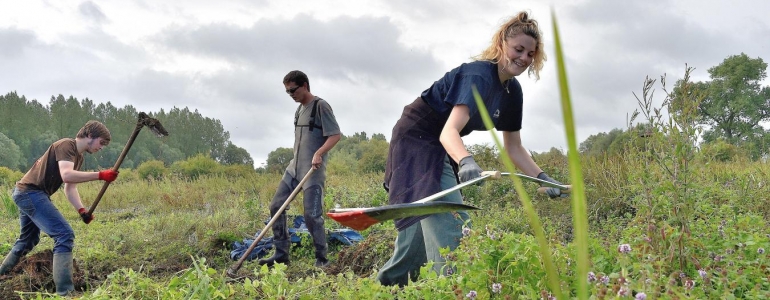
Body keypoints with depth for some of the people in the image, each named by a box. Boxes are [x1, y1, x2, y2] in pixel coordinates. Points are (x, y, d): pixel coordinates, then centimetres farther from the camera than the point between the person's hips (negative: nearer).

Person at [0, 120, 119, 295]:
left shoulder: (79, 158, 16)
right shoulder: (67, 145, -13)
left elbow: (70, 188, 10)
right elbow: (67, 175, -29)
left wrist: (82, 210, -6)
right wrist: (100, 175, -31)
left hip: (26, 194, 11)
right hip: (31, 192, -11)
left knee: (28, 240, 27)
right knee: (65, 235, -18)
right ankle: (65, 292, -22)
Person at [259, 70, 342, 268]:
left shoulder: (320, 106, -8)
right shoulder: (299, 109, 17)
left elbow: (335, 135, -15)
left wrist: (319, 153, -26)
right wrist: (295, 160, 19)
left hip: (313, 170, -9)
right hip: (294, 167, 9)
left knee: (312, 214, -10)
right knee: (276, 206, 5)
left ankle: (321, 259, 2)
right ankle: (281, 254, 14)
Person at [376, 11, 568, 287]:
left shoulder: (513, 91, 1)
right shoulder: (478, 76, -27)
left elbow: (513, 148, 6)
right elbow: (449, 132, -40)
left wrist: (543, 178, -6)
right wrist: (466, 161, -60)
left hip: (440, 150, 10)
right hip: (418, 139, -10)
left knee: (425, 225, 17)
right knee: (454, 223, -21)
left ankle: (384, 286, 33)